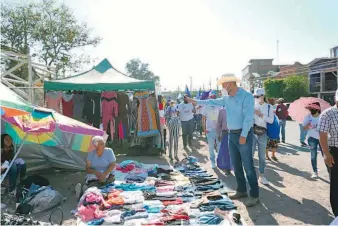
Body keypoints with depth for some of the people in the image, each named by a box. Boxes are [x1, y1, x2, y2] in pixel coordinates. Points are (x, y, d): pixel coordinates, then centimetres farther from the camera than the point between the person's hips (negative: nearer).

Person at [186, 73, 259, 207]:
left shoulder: (246, 96, -14)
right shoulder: (227, 98, 9)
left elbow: (248, 117, -19)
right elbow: (213, 102, 23)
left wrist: (243, 135, -22)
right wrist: (196, 102, 24)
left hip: (244, 134, -8)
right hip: (232, 134, 8)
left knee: (248, 166, -4)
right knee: (236, 165, 13)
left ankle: (254, 195, 6)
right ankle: (241, 190, 26)